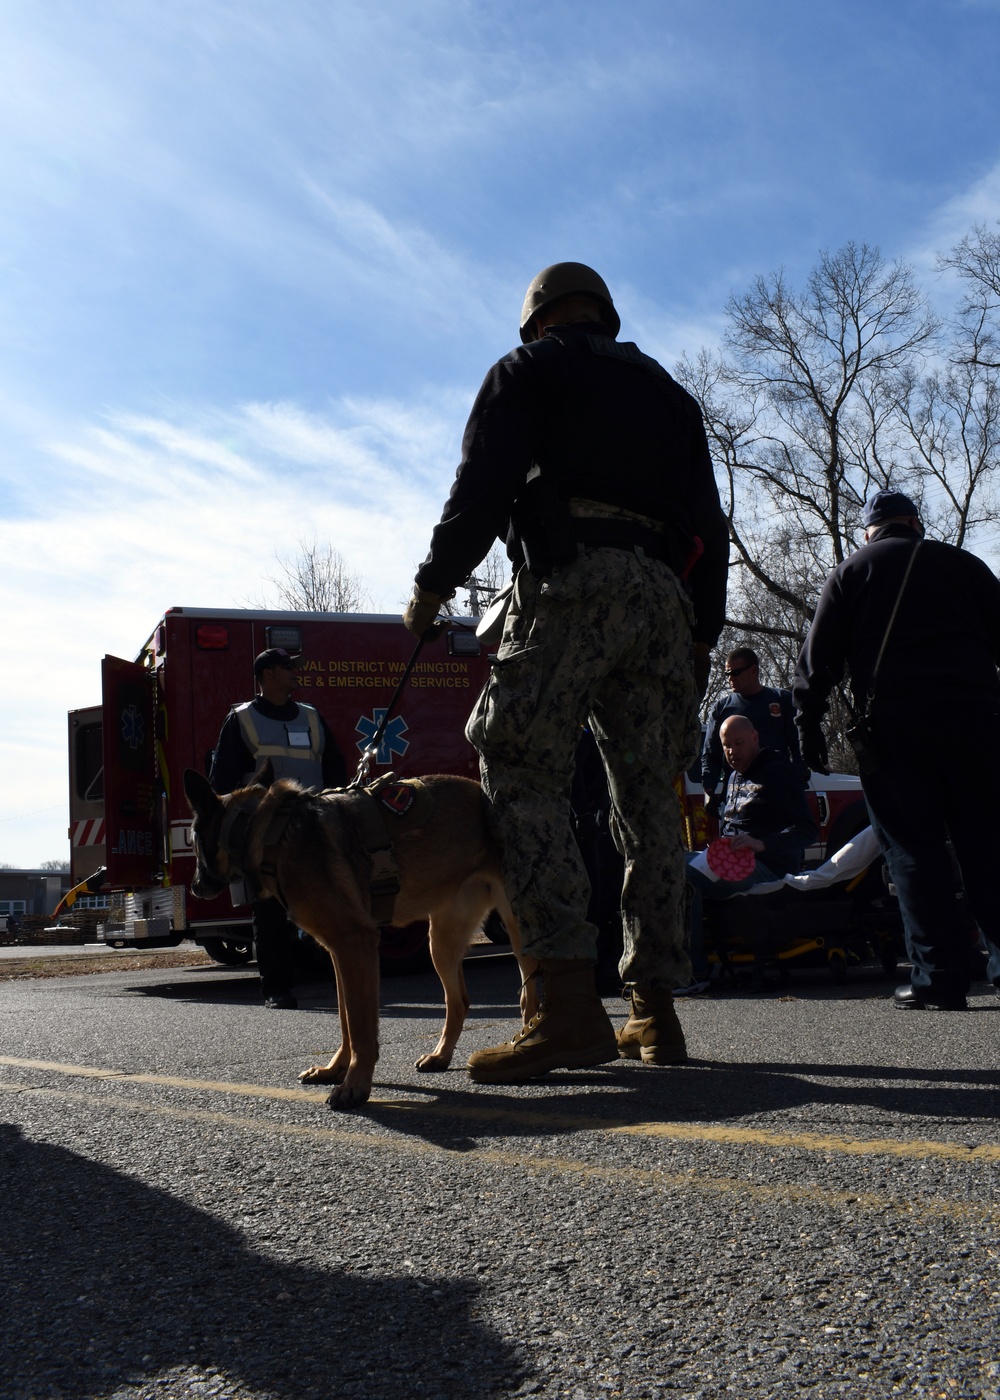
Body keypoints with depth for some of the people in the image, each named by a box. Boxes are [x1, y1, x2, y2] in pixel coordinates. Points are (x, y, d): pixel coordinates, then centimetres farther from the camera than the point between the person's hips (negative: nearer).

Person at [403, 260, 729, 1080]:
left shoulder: (529, 370, 14)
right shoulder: (668, 392, 30)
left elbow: (485, 486, -2)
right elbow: (708, 521, 22)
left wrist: (434, 584, 5)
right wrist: (703, 633, 21)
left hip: (571, 583, -6)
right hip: (665, 596, 6)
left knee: (524, 775, -11)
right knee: (649, 798, 6)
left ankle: (571, 1004, -24)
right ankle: (656, 1011, 6)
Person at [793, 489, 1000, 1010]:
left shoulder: (850, 571, 12)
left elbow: (818, 654, 4)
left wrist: (809, 722, 5)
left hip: (891, 720, -2)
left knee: (914, 850, -1)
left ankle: (939, 976, -4)